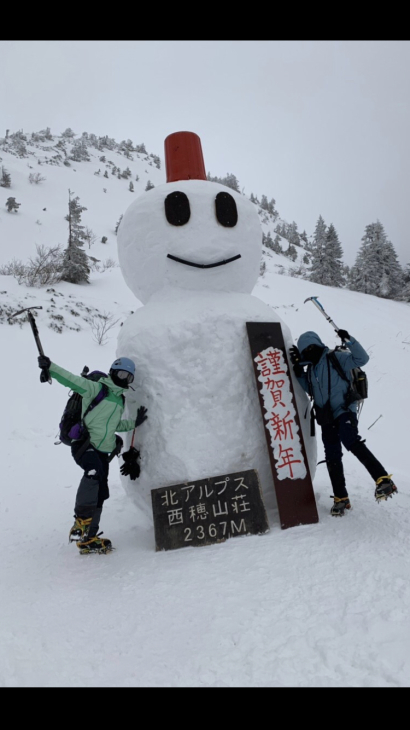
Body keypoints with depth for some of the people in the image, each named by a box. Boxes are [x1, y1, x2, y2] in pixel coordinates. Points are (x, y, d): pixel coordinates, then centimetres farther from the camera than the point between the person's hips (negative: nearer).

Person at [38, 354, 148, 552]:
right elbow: (71, 380, -17)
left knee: (100, 494, 8)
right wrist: (50, 367, -31)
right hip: (84, 444, -8)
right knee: (94, 471, -37)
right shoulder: (96, 388, -4)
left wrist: (134, 423, 20)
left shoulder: (120, 399, 18)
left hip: (103, 451, 8)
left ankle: (88, 539, 22)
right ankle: (81, 521, -27)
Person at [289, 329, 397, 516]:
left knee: (351, 441, -34)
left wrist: (349, 340, -23)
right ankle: (341, 498, 18)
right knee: (332, 458, 7)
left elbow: (362, 358, -12)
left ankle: (383, 479, -34)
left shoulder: (336, 358, -4)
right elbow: (309, 389, 25)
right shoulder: (311, 368, 15)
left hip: (344, 411, -7)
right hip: (326, 418, 7)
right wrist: (299, 372, 11)